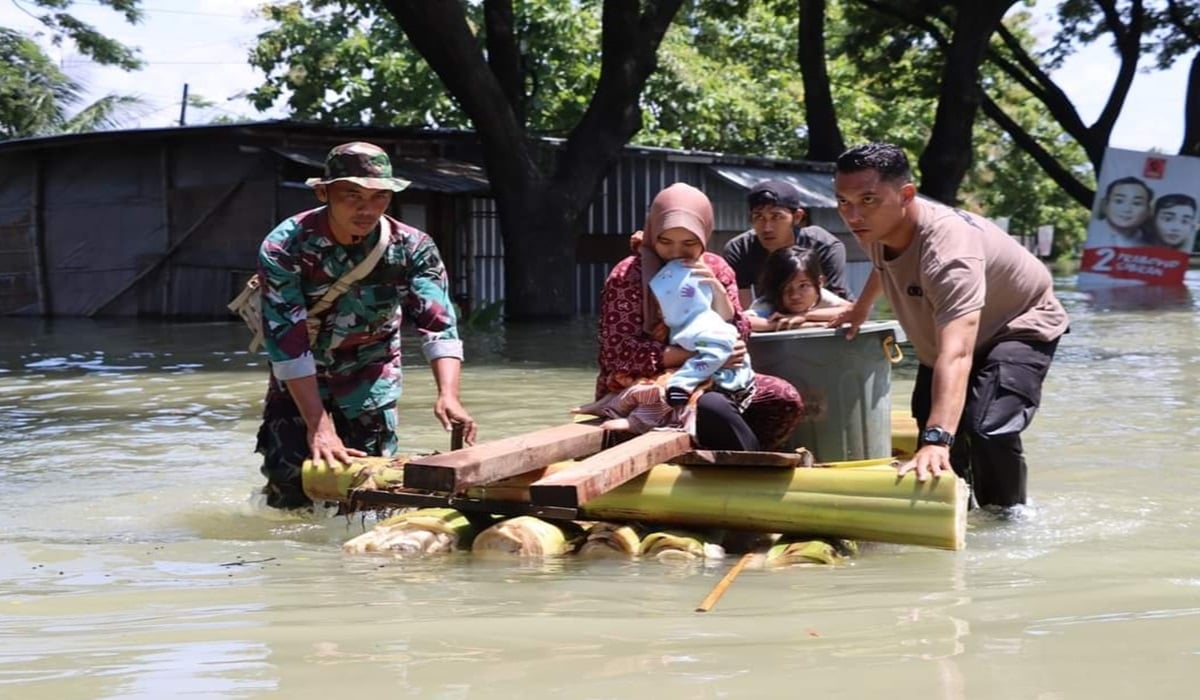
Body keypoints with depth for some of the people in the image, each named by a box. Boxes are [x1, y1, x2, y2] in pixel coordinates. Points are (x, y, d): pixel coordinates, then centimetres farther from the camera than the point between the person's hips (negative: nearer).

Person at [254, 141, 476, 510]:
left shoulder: (412, 248, -22)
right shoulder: (283, 248, -28)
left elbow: (439, 326, -29)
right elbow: (287, 343, -30)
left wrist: (448, 394, -47)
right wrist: (319, 425, -36)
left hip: (370, 374, 2)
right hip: (300, 379, -1)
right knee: (290, 481, -8)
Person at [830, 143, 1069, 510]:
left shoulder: (948, 246, -44)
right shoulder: (876, 229, -19)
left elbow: (956, 354, -56)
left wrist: (937, 440, -66)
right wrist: (861, 308, 23)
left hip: (1020, 327, -8)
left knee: (989, 429, -27)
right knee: (929, 421, 11)